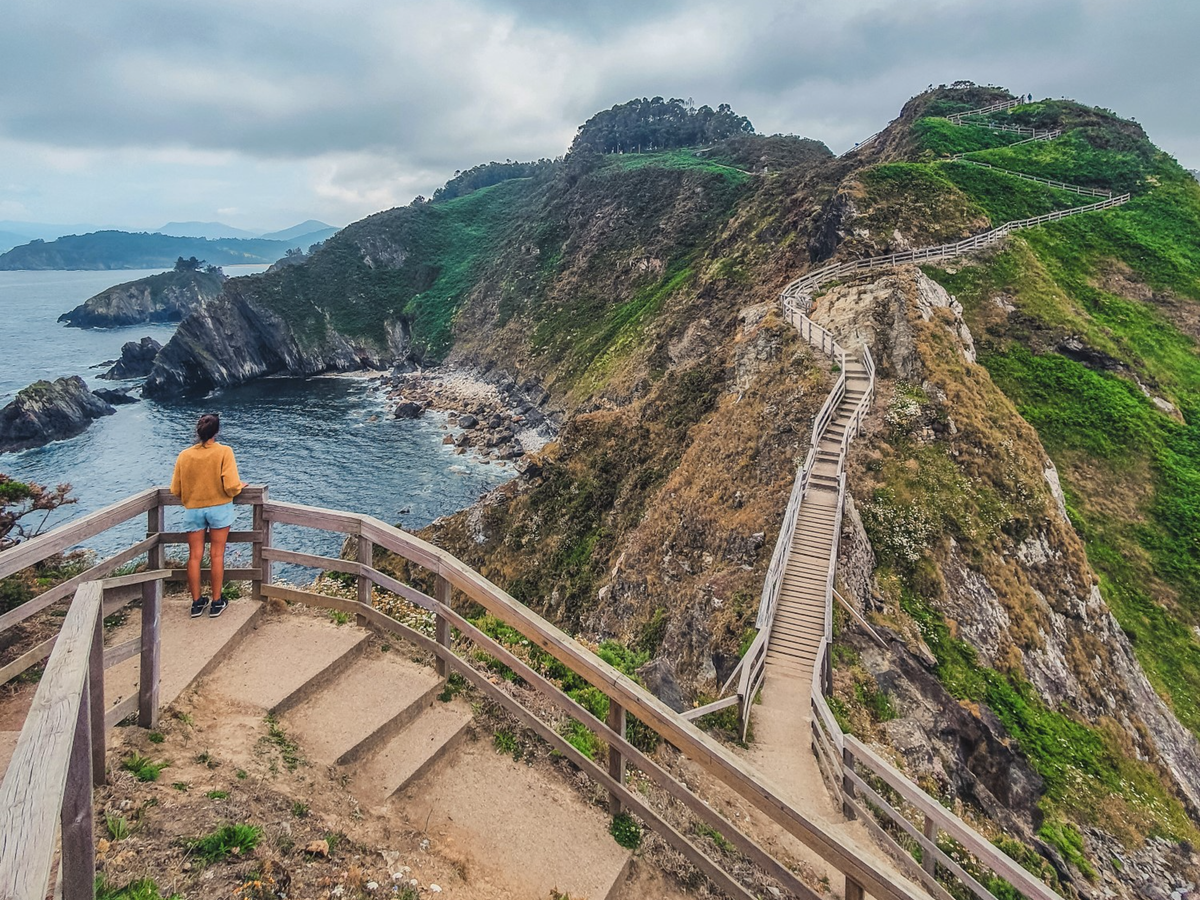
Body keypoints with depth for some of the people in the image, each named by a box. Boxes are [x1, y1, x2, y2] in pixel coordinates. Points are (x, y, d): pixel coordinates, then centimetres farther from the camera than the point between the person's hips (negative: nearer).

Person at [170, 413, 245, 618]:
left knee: (194, 556, 10)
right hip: (219, 508, -2)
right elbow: (231, 486, -19)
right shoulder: (224, 452, -13)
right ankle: (217, 603, 12)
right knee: (217, 555, 6)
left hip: (193, 510, 2)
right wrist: (240, 486, 3)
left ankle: (197, 603, 16)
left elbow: (175, 490, 2)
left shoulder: (184, 455, -3)